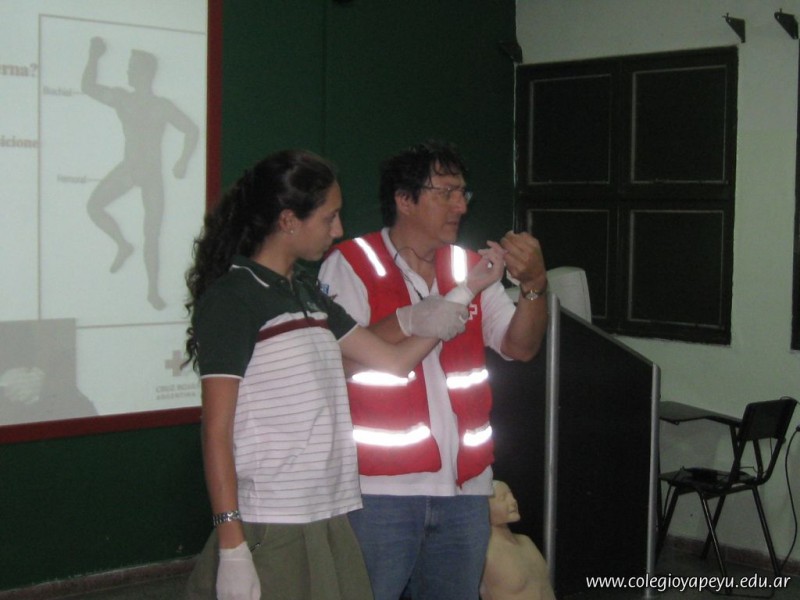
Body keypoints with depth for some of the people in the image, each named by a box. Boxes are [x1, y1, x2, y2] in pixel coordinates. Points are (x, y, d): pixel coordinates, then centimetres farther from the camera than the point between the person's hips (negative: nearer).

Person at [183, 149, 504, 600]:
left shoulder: (308, 293, 16)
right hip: (269, 530, -8)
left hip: (329, 522, 8)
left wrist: (469, 288, 16)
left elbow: (396, 360, 17)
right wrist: (231, 546, -17)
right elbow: (217, 432, -12)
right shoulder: (231, 298, -8)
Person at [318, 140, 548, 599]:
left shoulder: (470, 269, 13)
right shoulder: (351, 264, -1)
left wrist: (534, 284, -13)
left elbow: (521, 347, 5)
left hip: (465, 487, 5)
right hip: (381, 488, -5)